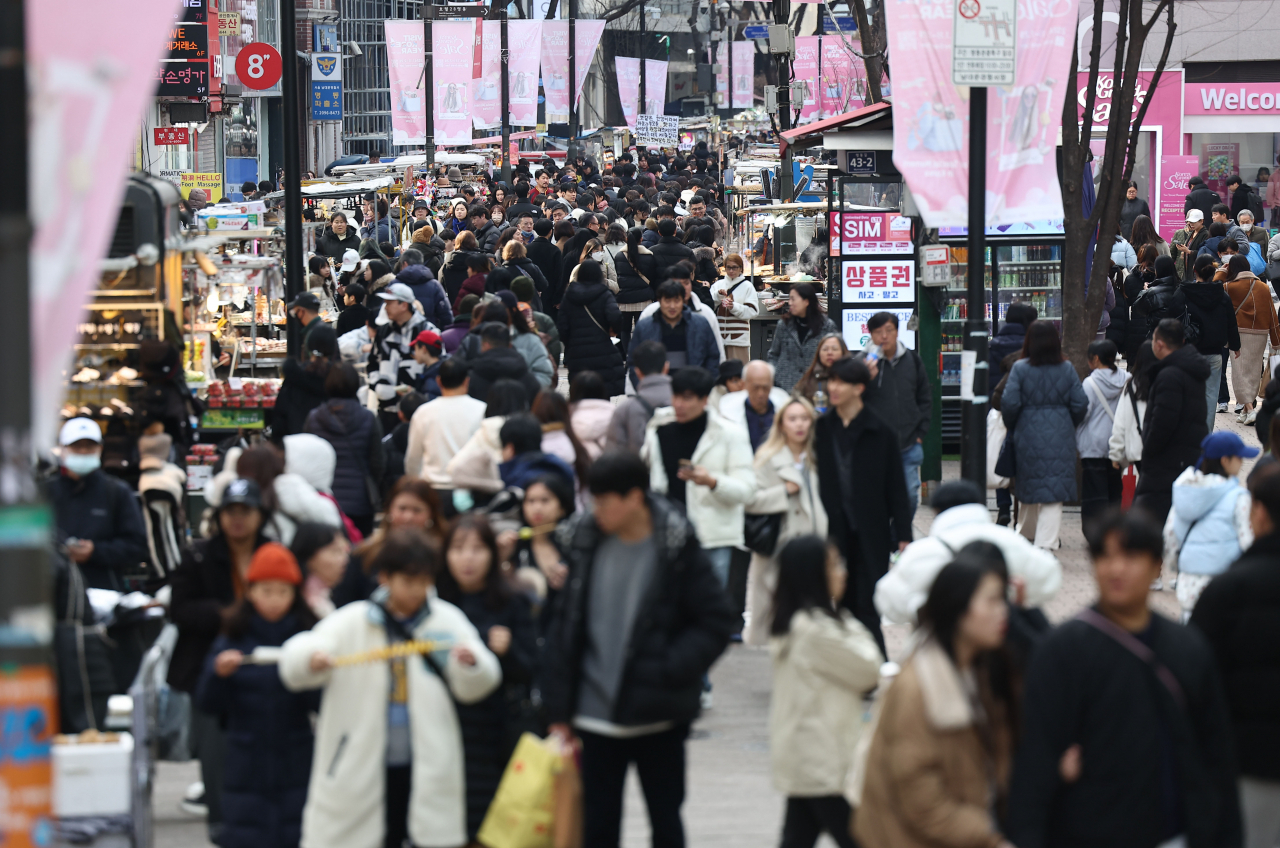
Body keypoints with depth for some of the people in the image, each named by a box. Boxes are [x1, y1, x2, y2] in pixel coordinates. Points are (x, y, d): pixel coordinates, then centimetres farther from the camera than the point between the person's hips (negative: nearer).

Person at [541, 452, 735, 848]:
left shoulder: (676, 548, -10)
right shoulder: (584, 542, -1)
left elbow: (716, 621, -7)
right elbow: (563, 628, 3)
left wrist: (670, 671, -18)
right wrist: (559, 711, 2)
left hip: (659, 717, -2)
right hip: (596, 716, 2)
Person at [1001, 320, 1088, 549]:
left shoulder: (1020, 368, -6)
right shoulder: (1067, 369, 0)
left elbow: (1009, 403, -10)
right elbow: (1080, 404, 0)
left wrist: (1010, 426, 9)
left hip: (1029, 435, 0)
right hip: (1061, 438, 0)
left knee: (1030, 488, 16)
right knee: (1053, 493, -1)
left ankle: (1025, 533, 31)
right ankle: (1046, 543, -7)